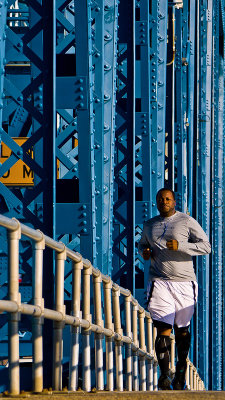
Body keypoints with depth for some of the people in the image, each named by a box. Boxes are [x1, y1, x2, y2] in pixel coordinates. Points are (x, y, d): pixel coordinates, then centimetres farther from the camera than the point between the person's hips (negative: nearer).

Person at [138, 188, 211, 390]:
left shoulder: (187, 222, 2)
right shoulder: (149, 225, 15)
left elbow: (206, 246, -5)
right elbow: (142, 244, 33)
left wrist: (180, 246, -18)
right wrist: (144, 252, 8)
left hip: (184, 283, -1)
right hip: (160, 282, 1)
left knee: (182, 329, 8)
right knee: (163, 329, -12)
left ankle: (181, 370, 25)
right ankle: (165, 374, -17)